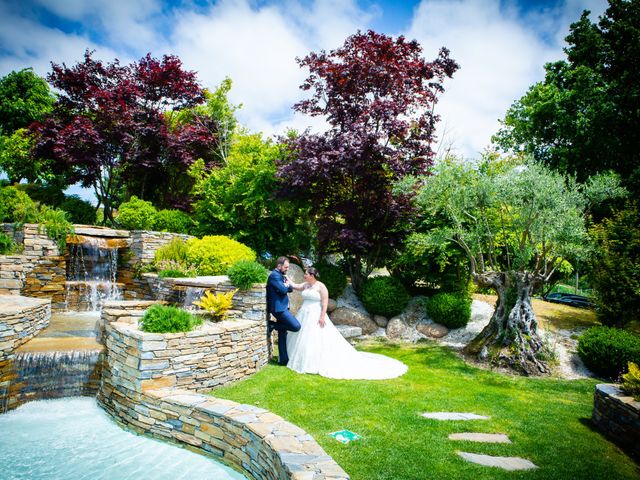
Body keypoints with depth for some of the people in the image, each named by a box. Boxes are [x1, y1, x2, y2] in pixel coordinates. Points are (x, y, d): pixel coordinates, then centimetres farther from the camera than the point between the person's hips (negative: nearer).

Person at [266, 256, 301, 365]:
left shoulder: (281, 276, 18)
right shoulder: (274, 275, -13)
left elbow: (290, 289, 18)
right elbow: (283, 289, -21)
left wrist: (286, 284, -2)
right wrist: (286, 285, -1)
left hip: (282, 307, 10)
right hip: (279, 308, -10)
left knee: (282, 334, 10)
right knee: (296, 326, -17)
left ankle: (283, 359, 15)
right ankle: (271, 325, -5)